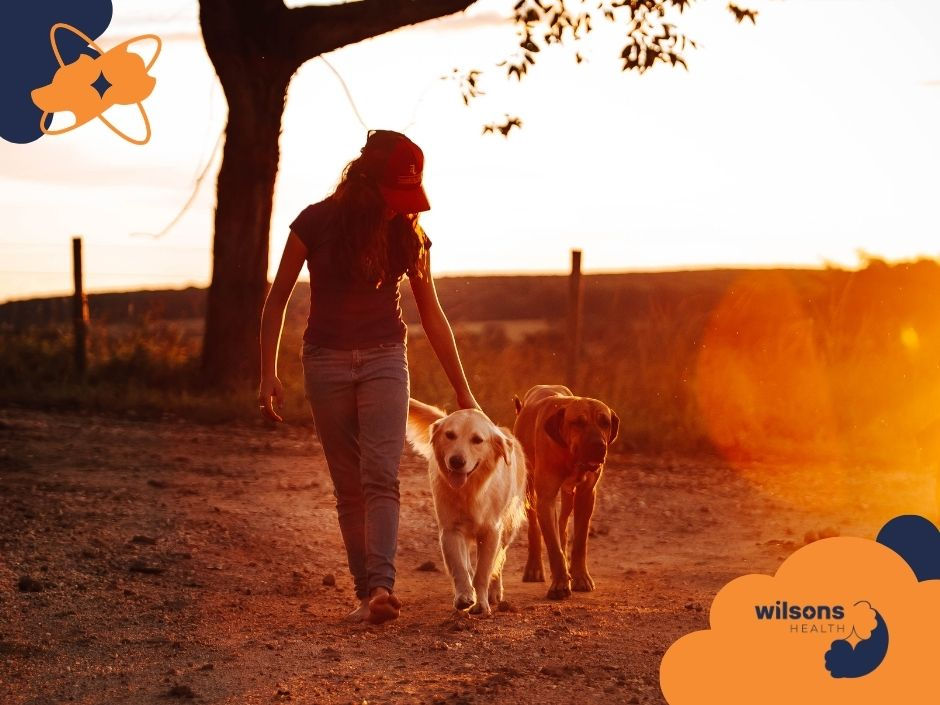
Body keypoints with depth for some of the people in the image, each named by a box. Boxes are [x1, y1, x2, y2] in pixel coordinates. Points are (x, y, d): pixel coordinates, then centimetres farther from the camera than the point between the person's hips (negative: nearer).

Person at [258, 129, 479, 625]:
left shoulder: (407, 234, -1)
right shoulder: (317, 222, -8)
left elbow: (432, 314, 7)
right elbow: (278, 299, 1)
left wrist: (463, 391, 8)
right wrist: (268, 374, -4)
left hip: (385, 360, 1)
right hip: (327, 361, 0)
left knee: (380, 476, -16)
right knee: (349, 487, 1)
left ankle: (382, 586, -27)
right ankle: (365, 592, 6)